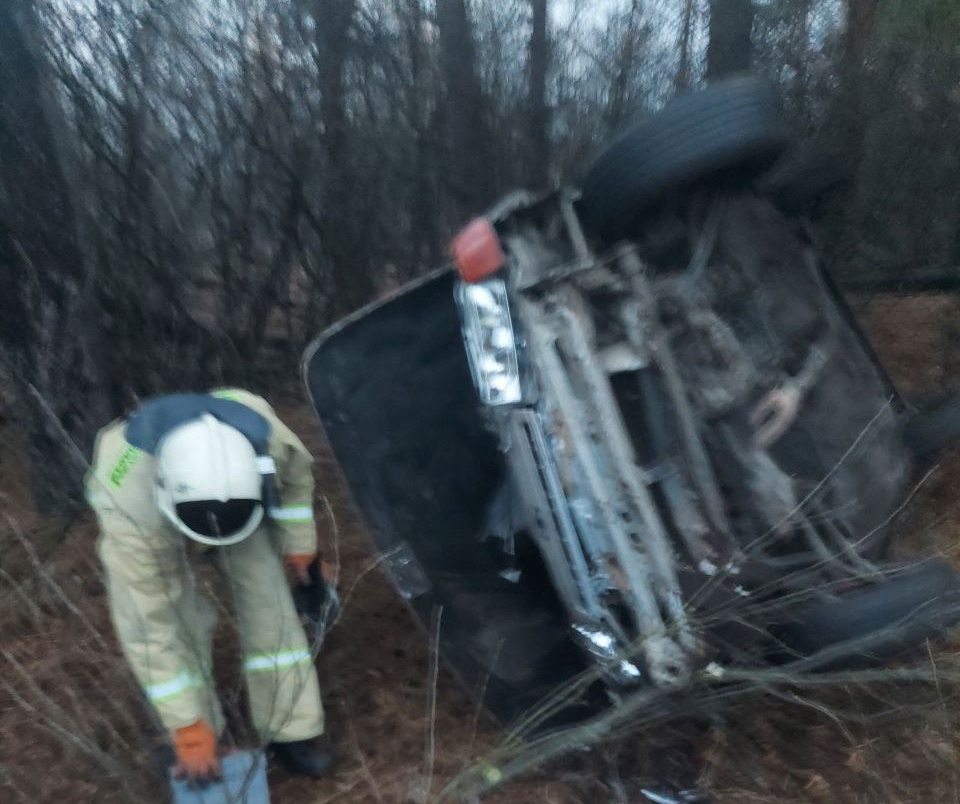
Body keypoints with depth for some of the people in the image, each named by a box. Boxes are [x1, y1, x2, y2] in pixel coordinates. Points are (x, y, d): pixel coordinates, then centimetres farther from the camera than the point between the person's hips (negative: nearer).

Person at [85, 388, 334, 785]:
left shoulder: (263, 432, -41)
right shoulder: (131, 516, -45)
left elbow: (296, 470, -14)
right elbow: (150, 628, -36)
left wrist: (299, 541, -3)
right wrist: (188, 727, -29)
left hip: (234, 495, 2)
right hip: (147, 512, -1)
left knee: (267, 601, -9)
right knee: (172, 618, -14)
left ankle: (292, 729, 7)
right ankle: (200, 736, 11)